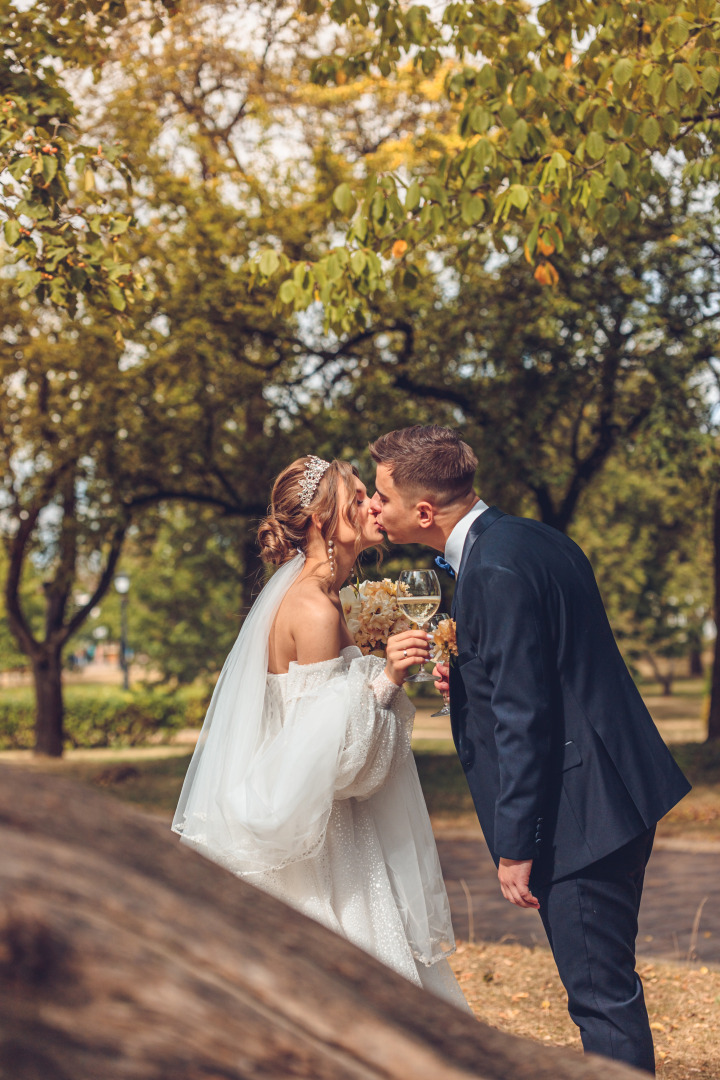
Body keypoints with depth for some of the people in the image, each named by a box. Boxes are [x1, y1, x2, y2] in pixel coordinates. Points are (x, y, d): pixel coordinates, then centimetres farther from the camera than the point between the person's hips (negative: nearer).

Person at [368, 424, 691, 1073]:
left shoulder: (495, 571, -19)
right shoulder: (532, 539, 11)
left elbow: (524, 717, -21)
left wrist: (514, 848, -16)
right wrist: (472, 677, 10)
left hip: (578, 817, -10)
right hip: (615, 796, 10)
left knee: (601, 996, -2)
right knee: (604, 989, 18)